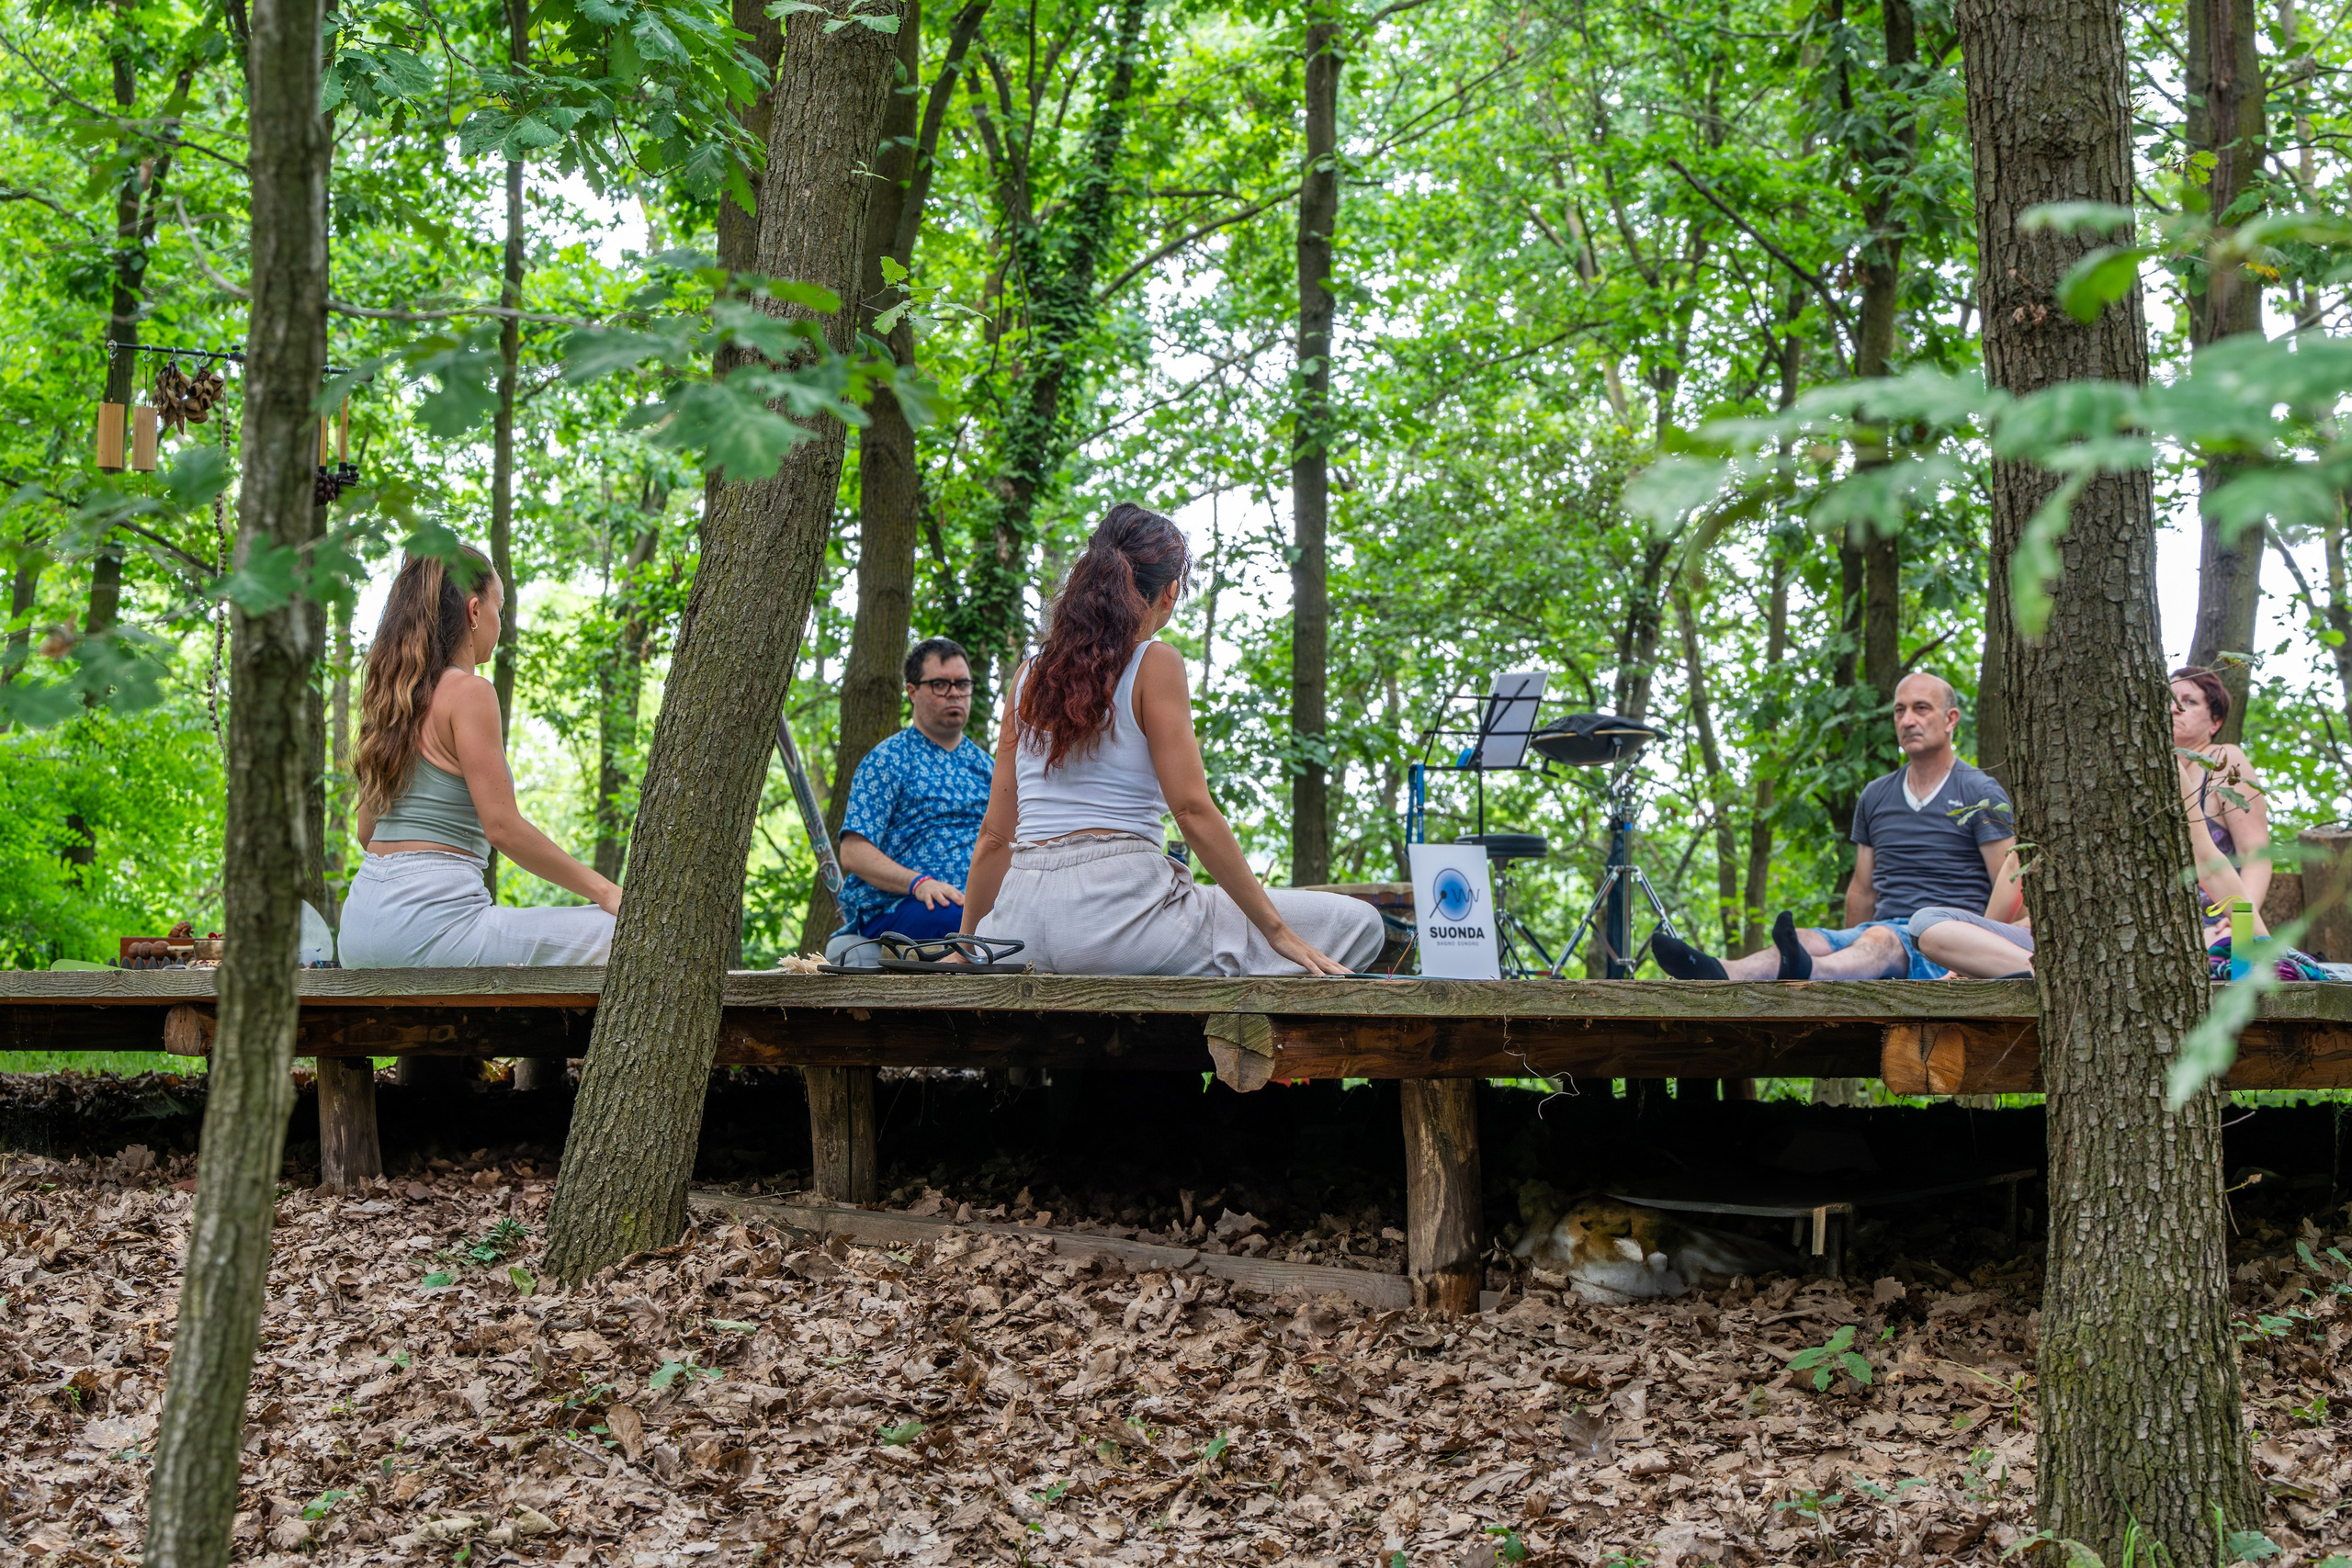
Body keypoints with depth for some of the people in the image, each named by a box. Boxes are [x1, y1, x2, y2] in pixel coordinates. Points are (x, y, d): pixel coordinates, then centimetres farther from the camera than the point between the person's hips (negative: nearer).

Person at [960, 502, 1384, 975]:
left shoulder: (1030, 675, 14)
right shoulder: (1154, 663, -2)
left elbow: (994, 834, 14)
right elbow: (1192, 811, -9)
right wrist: (1277, 930, -6)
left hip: (1022, 921, 6)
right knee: (1357, 925, 0)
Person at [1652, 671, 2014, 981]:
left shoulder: (1982, 794, 3)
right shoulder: (1875, 797, 21)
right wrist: (1850, 948, 18)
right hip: (1884, 929, 5)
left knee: (1880, 940, -39)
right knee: (1808, 941, -26)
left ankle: (1804, 971, -72)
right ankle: (1722, 976, -58)